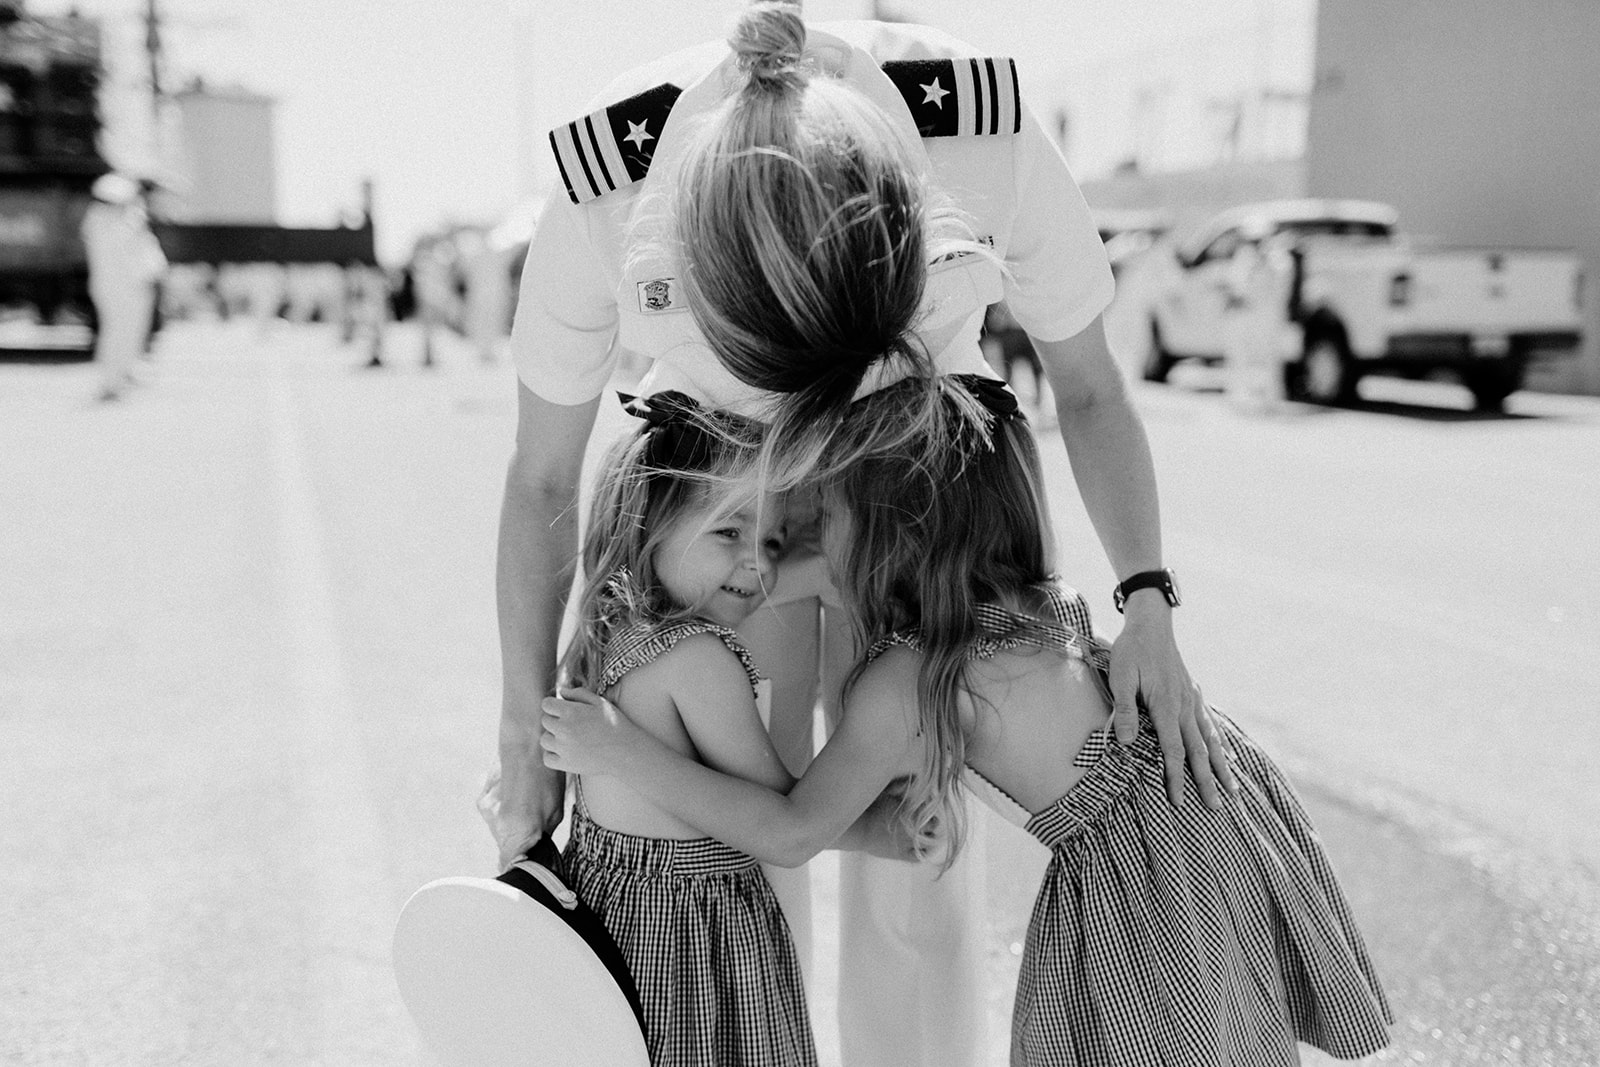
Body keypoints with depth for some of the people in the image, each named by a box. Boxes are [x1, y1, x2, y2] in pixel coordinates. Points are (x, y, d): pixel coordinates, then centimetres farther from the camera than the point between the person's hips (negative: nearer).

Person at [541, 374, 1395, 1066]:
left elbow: (791, 834, -15)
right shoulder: (1036, 600, -4)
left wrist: (624, 754, -15)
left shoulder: (897, 690, -25)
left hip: (1149, 875, -8)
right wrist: (933, 779, -6)